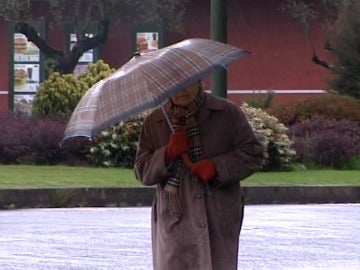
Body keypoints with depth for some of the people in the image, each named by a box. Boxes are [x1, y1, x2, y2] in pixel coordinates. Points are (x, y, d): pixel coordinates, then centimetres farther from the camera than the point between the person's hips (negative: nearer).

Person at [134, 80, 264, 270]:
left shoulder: (228, 114, 5)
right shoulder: (154, 122, 9)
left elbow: (253, 154, 2)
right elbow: (142, 172, 6)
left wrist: (217, 167, -12)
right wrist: (168, 154, -13)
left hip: (219, 223, -1)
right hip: (174, 222, 1)